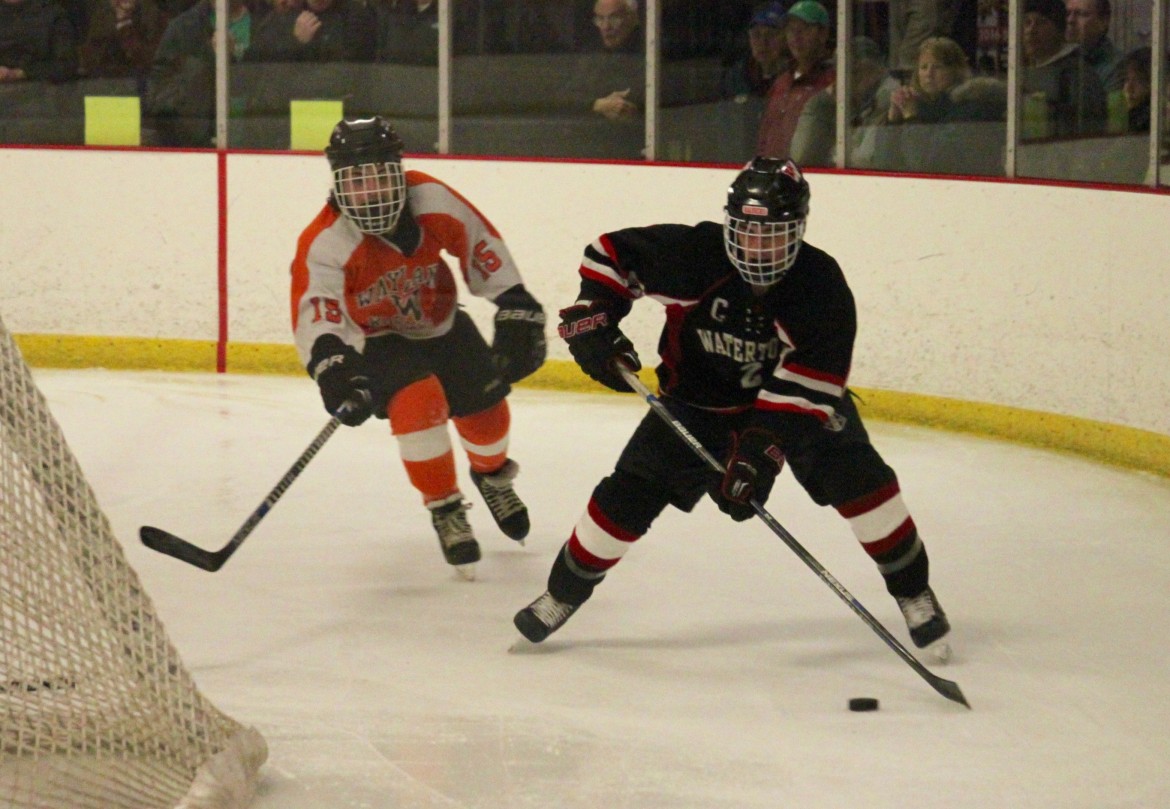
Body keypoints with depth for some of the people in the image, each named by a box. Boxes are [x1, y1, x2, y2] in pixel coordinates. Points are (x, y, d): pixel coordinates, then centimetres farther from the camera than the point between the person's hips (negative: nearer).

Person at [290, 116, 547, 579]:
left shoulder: (429, 199, -23)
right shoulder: (325, 242, -32)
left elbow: (481, 247, -10)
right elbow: (316, 313, -42)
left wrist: (518, 311, -12)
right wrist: (334, 370, -60)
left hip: (441, 324, 4)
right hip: (377, 340, -4)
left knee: (484, 405, 7)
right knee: (420, 401, -29)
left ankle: (491, 475, 45)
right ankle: (445, 510, -10)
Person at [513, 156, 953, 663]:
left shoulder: (822, 285, -27)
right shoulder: (692, 254, -26)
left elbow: (803, 387, -31)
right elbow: (612, 254, -9)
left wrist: (761, 453, -41)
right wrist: (592, 318, -22)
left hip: (799, 401, -1)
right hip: (698, 398, 1)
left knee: (858, 477, -21)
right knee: (629, 493, -7)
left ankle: (913, 593, -2)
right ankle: (564, 593, 15)